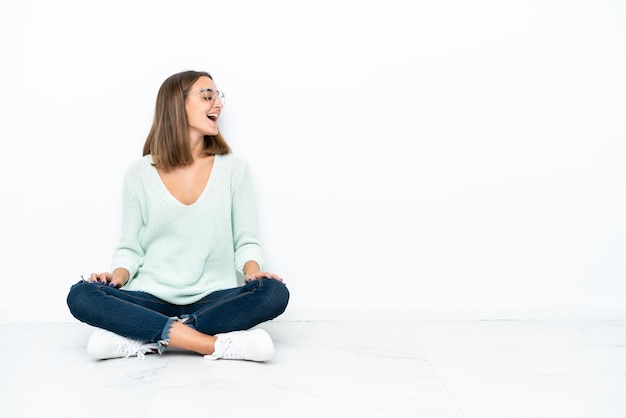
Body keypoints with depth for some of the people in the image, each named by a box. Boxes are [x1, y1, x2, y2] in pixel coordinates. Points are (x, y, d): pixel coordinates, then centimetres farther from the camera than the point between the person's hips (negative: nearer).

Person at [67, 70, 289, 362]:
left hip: (213, 299, 0)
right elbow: (131, 248, 7)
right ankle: (216, 344, -31)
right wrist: (117, 277, -14)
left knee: (274, 292, -29)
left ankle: (145, 338, -24)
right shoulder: (140, 174, 4)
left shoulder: (233, 168, 5)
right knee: (81, 296, -26)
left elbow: (246, 241, 5)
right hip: (153, 299, 0)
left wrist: (253, 271, -16)